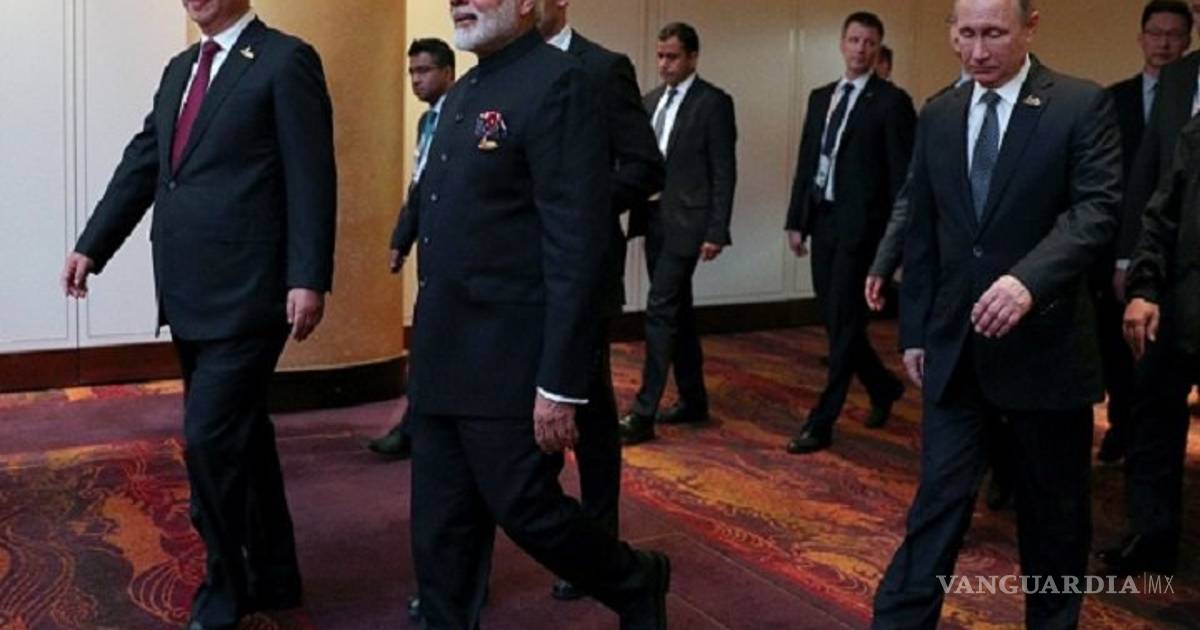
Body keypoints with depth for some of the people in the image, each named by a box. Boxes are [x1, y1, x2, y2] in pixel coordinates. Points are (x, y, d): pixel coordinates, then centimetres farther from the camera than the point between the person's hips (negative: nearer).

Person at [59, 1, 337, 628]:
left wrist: (308, 279, -18)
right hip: (188, 295, 8)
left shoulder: (286, 60, -6)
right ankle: (272, 576, 28)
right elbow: (141, 164, 19)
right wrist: (92, 245, 14)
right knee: (240, 438, 15)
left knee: (209, 442, -7)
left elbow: (312, 178, -12)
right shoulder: (180, 69, 18)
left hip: (245, 295, -8)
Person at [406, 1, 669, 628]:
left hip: (509, 360, -8)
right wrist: (427, 345, 16)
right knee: (439, 530, 12)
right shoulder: (461, 94, 15)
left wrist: (559, 382, -21)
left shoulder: (557, 82, -13)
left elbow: (576, 242, -18)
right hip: (441, 358, 8)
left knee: (525, 511, 3)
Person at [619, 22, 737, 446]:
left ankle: (644, 413, -10)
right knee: (677, 312, 13)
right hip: (655, 220, 7)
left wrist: (716, 231, -14)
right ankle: (693, 401, 23)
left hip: (686, 222, -7)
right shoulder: (651, 101, 14)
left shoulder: (713, 103, -6)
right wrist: (637, 211, 4)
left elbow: (724, 171, -9)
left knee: (661, 310, -12)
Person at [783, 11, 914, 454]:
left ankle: (822, 423, 3)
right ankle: (884, 386, 34)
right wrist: (796, 219, 9)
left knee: (844, 324, -3)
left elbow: (902, 174, -8)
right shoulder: (821, 97, 15)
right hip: (822, 221, 7)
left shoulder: (892, 102, -5)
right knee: (834, 321, 12)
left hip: (860, 225, -7)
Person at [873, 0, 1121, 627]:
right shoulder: (938, 116, 8)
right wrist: (914, 330, 10)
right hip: (956, 345, 3)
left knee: (1054, 509, 12)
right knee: (939, 497, 3)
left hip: (1043, 341, -3)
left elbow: (1097, 208, -17)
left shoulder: (1082, 105, -5)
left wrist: (1028, 279, -33)